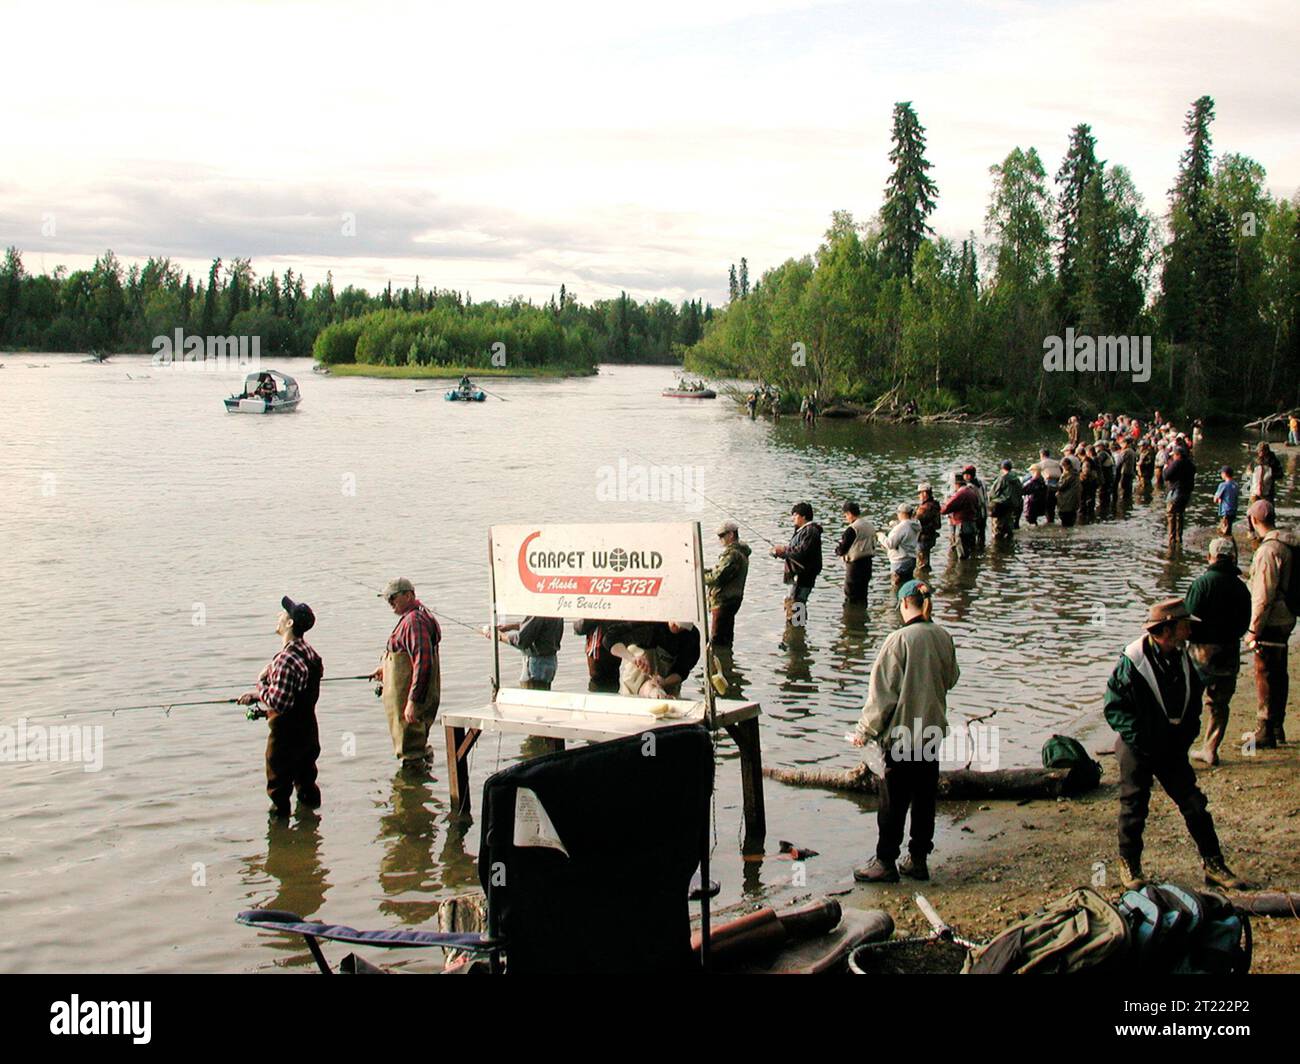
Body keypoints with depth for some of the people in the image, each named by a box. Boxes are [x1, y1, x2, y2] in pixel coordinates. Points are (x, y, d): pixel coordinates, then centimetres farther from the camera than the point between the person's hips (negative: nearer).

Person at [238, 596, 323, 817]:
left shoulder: (286, 660, -27)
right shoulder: (309, 652, 3)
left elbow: (278, 702, -28)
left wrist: (260, 686, -11)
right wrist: (256, 695, 12)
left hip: (286, 734, -9)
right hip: (308, 730, 9)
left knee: (278, 786, 5)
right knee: (306, 779, 22)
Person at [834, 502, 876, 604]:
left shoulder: (852, 529, -17)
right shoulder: (870, 526, 9)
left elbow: (843, 549, -16)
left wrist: (838, 550, 7)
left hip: (855, 565, -8)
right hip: (868, 563, 8)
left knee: (850, 596, -1)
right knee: (862, 594, 16)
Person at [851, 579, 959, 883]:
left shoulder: (899, 639, -17)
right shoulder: (943, 637, 0)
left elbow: (882, 692, -14)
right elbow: (951, 678, 15)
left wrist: (865, 730, -6)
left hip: (902, 732, -6)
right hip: (932, 730, 6)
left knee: (893, 800, 3)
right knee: (924, 797, 13)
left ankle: (885, 862, 10)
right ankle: (918, 859, 20)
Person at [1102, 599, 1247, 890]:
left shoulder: (1183, 661, 1)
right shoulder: (1132, 662, -18)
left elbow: (1193, 705, 15)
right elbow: (1113, 707, -15)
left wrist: (1184, 739, 3)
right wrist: (1140, 740, -18)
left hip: (1172, 749, 5)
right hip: (1138, 750, -5)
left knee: (1195, 805, 5)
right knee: (1134, 808, 4)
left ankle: (1214, 866, 14)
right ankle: (1129, 866, 23)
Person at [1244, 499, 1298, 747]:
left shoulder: (1268, 550, -21)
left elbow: (1264, 595, -21)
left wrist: (1253, 629, -16)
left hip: (1270, 622, -9)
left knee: (1265, 675, -2)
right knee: (1279, 673, 16)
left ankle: (1266, 731, 3)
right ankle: (1277, 728, 26)